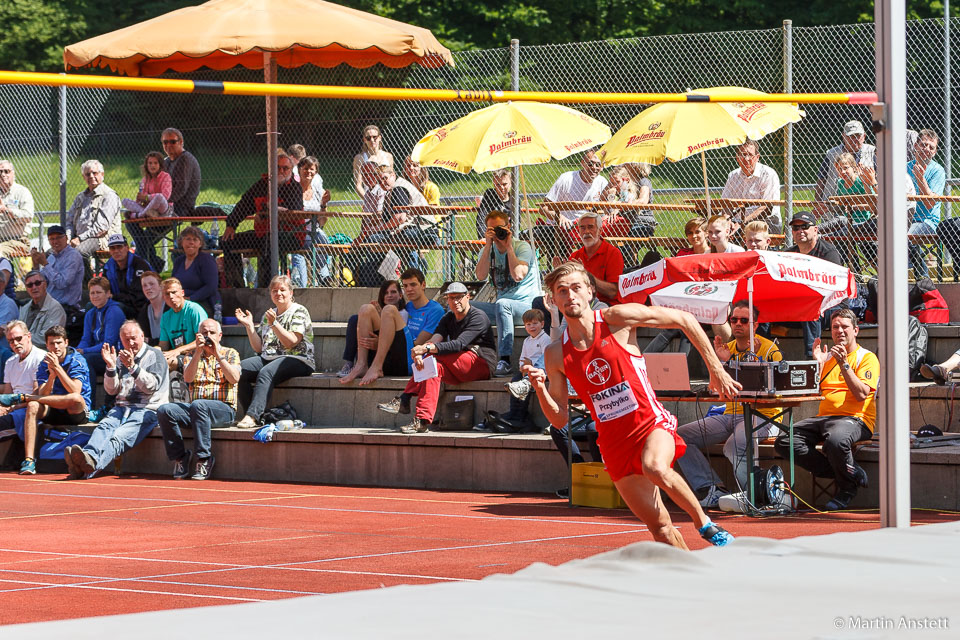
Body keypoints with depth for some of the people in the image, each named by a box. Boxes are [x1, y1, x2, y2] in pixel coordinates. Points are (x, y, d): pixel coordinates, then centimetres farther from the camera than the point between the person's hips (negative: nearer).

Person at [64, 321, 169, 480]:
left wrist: (132, 367, -17)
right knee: (104, 427, -30)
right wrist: (111, 367, 1)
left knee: (120, 437, -33)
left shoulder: (154, 355, 8)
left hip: (147, 409, -5)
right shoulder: (121, 357, 24)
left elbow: (151, 386, -5)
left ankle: (93, 464, -62)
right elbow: (111, 390, 17)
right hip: (122, 406, 5)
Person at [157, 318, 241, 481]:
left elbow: (234, 378, -7)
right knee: (164, 411, -24)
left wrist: (217, 354, -11)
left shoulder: (230, 354, 11)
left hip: (223, 408, -4)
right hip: (195, 409, 4)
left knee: (198, 405, -38)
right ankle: (179, 456, -13)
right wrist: (198, 352, -11)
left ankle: (204, 458, -29)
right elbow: (188, 378, -1)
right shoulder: (193, 355, 19)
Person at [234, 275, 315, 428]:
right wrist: (249, 325, 7)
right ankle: (251, 416, -23)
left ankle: (252, 416, -47)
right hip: (269, 358, 7)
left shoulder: (299, 311, 1)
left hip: (296, 360, -7)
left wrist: (274, 324, -20)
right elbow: (259, 348, 16)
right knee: (240, 369, -20)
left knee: (266, 373, -36)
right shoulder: (267, 315, 21)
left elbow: (291, 342, -12)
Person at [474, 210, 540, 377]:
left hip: (527, 305, -6)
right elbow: (481, 276, -9)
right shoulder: (487, 250, 10)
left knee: (502, 304, -39)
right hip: (502, 306, 6)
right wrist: (489, 245, -12)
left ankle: (505, 362, -43)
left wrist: (508, 246, -17)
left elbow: (518, 275, -23)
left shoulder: (522, 247, -5)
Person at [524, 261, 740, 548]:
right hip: (615, 443, 3)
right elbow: (559, 419, 4)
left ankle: (704, 522, -14)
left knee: (655, 467, -36)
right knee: (660, 527, 0)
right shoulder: (556, 354, 1)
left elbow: (684, 319, -1)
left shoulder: (617, 318, -8)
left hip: (652, 423, -3)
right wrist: (540, 389, -15)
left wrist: (715, 368, -3)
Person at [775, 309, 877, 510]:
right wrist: (818, 363, 2)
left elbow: (861, 394, -10)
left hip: (854, 418, -6)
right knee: (784, 442, -18)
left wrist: (844, 364, -14)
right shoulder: (827, 357, 22)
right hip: (824, 417, 6)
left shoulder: (867, 358, 4)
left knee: (835, 440, -41)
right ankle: (844, 472, -15)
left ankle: (848, 486, -11)